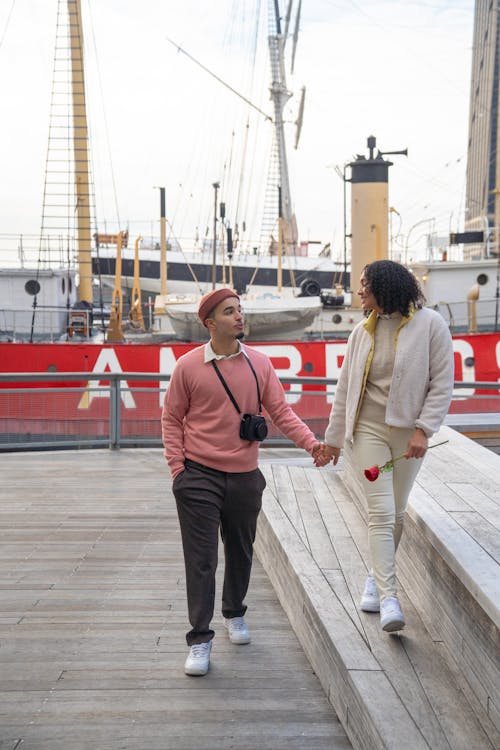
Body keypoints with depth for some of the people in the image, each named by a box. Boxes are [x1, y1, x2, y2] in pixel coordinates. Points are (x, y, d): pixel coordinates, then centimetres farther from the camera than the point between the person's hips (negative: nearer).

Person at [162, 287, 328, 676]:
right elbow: (172, 418, 2)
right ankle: (200, 640, 5)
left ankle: (235, 614, 40)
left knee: (240, 553, 17)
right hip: (199, 476, -3)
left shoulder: (259, 363, 3)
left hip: (244, 476, 3)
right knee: (201, 560, -3)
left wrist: (312, 444, -10)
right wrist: (177, 468, -5)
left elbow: (281, 411, 3)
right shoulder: (188, 366, -4)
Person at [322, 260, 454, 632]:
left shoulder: (430, 324, -7)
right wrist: (333, 437, 13)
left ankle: (377, 578, 31)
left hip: (409, 431, -1)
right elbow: (345, 387, 11)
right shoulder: (363, 331, 5)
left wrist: (423, 430, -15)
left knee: (395, 513, 10)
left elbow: (442, 383, -7)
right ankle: (389, 598, -11)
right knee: (381, 512, -10)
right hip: (369, 429, 1)